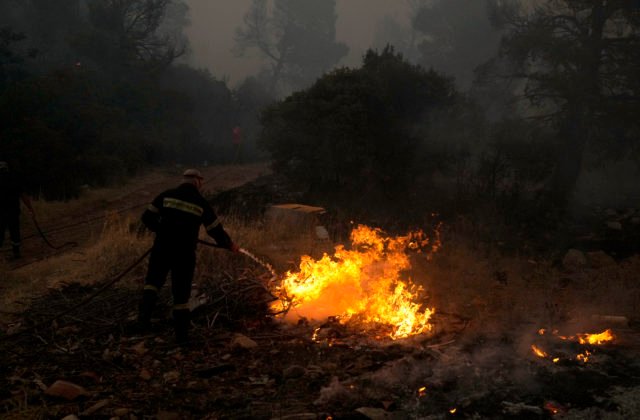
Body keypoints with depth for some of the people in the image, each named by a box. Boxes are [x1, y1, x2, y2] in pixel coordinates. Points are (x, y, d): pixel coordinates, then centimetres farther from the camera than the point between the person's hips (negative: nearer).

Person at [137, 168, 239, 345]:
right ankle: (182, 334, 14)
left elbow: (147, 217, 3)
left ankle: (144, 315, -4)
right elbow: (216, 229, 8)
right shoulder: (201, 203, 1)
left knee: (153, 281, 19)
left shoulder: (167, 195, 3)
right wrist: (229, 245, 25)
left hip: (162, 249, 1)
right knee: (181, 292, 10)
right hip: (184, 253, 0)